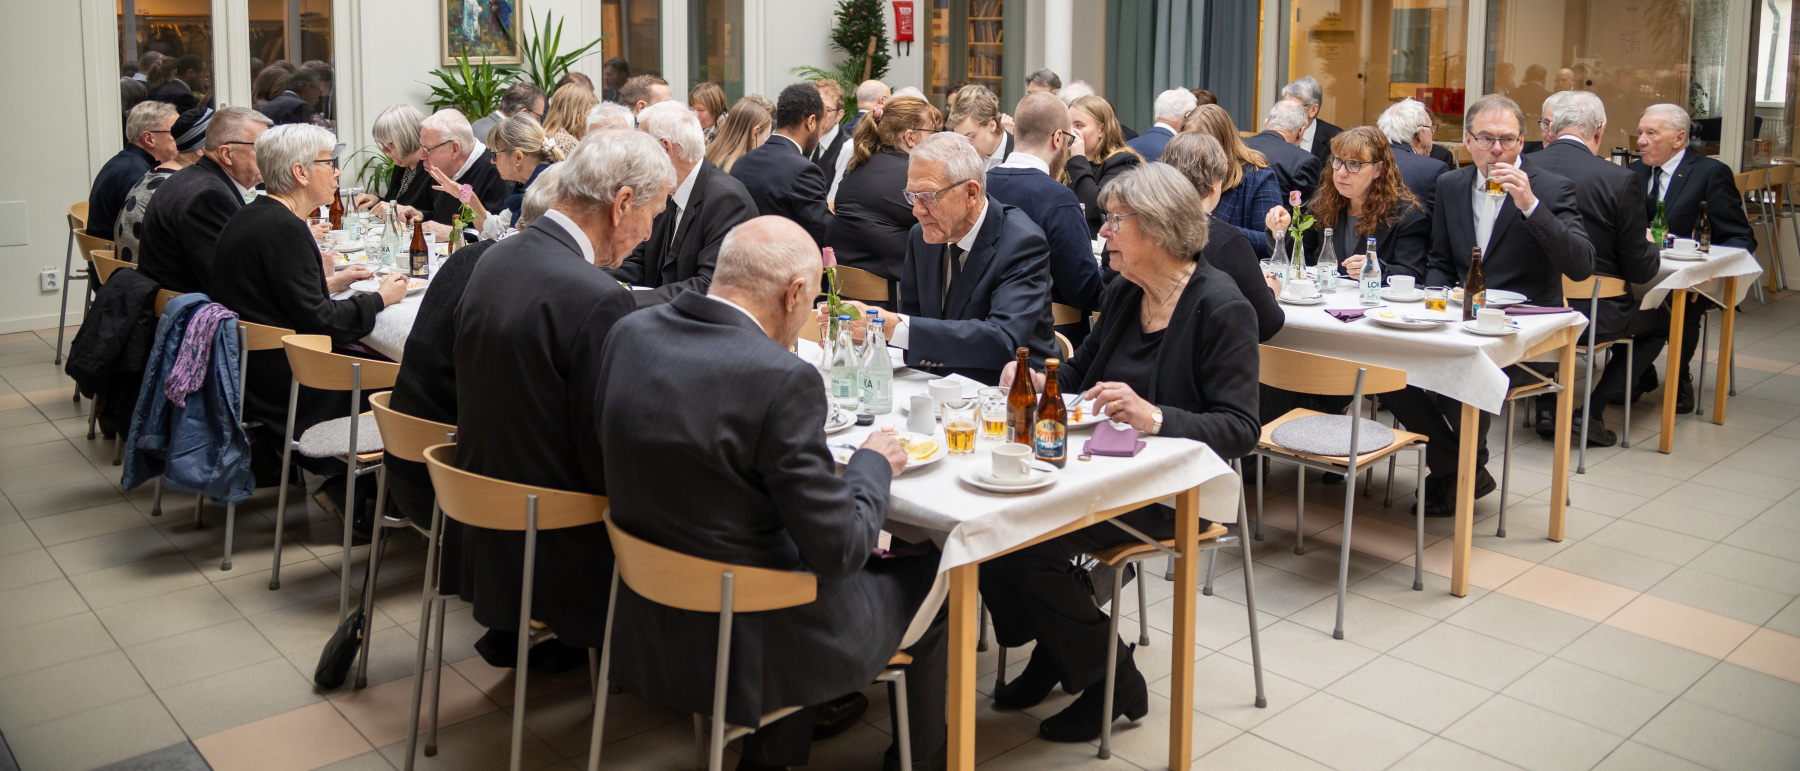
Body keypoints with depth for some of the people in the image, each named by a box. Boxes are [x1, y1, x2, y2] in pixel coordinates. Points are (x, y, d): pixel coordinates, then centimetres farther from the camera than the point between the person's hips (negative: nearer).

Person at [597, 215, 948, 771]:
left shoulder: (628, 334, -5)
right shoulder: (781, 379, -26)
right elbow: (839, 549, -21)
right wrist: (874, 463, -2)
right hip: (750, 642, -7)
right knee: (931, 571, 15)